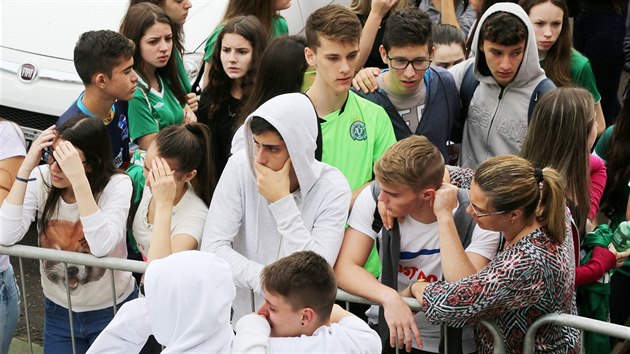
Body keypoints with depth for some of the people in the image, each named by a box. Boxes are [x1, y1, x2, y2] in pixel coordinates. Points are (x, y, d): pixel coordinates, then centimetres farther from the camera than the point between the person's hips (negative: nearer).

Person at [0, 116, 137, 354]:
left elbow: (102, 246, -36)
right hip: (58, 310, 3)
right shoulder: (41, 178, -13)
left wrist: (78, 179, -41)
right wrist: (25, 169, -29)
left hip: (111, 310, -2)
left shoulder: (117, 185, -21)